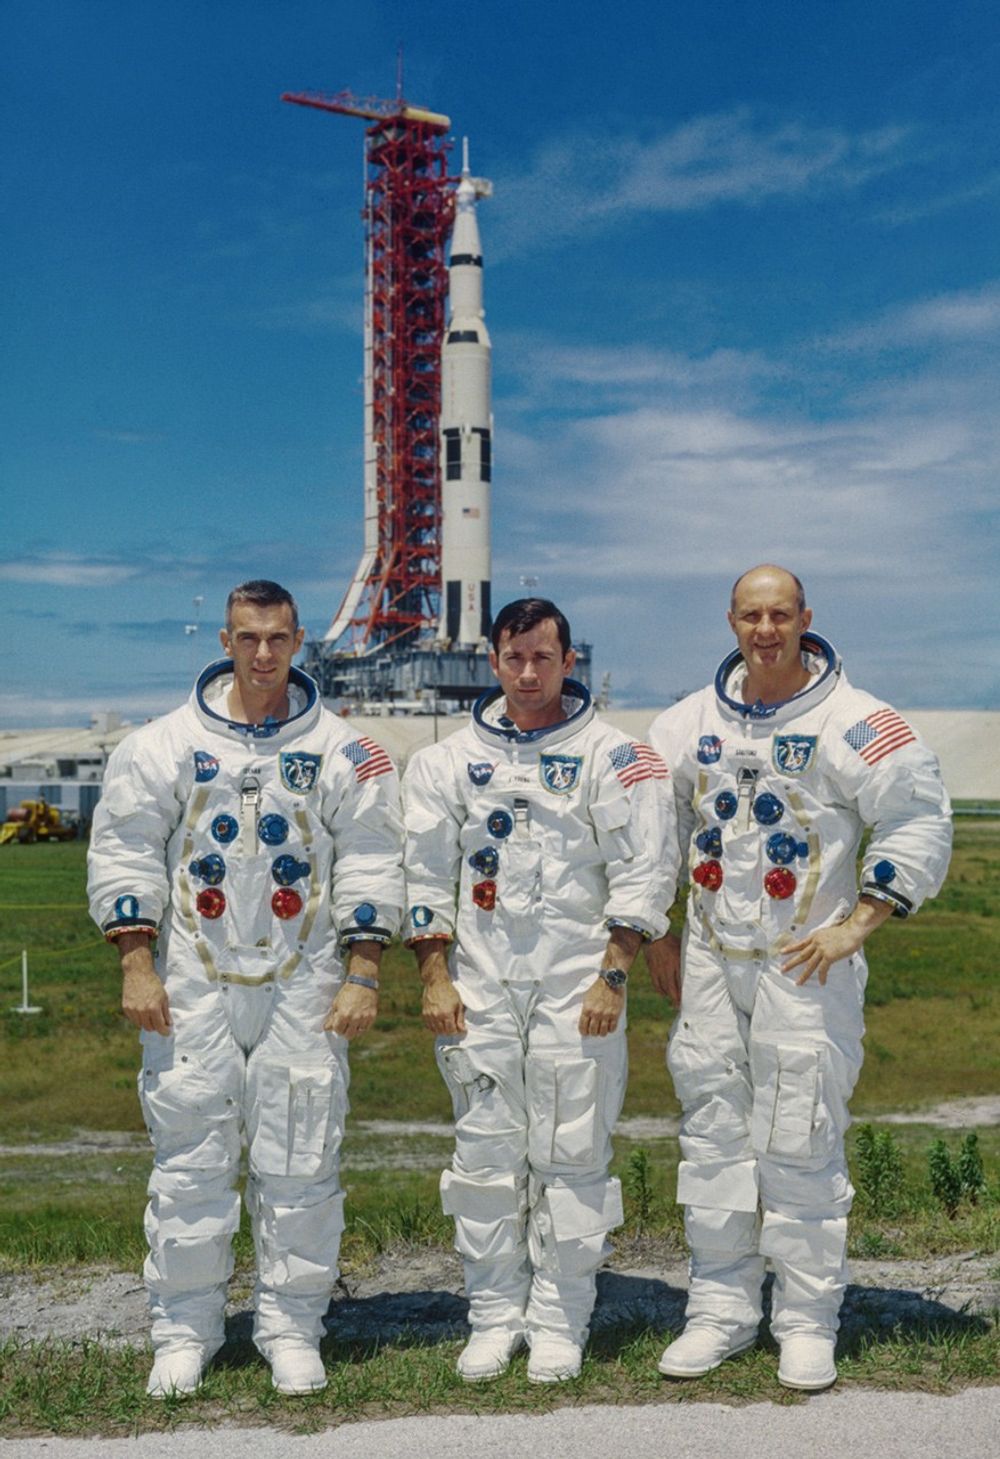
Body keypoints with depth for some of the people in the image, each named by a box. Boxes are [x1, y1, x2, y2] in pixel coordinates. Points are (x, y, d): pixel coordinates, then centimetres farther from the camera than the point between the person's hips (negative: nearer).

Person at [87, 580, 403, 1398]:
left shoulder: (342, 751, 3)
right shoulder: (166, 743, 3)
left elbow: (371, 861, 3)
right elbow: (125, 852, 5)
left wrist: (362, 975, -3)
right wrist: (137, 964, -2)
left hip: (303, 987, 0)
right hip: (194, 987, 0)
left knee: (300, 1161, 4)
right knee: (191, 1157, 4)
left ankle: (292, 1328, 19)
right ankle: (185, 1328, 19)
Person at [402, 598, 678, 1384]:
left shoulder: (612, 756, 0)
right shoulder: (450, 759, 9)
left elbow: (645, 868, -2)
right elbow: (427, 871, 9)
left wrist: (612, 974, -8)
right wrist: (435, 978, 3)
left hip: (578, 985, -2)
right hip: (479, 984, 3)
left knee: (572, 1153, 1)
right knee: (485, 1151, 6)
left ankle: (560, 1321, 13)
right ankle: (495, 1316, 18)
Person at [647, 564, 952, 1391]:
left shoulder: (851, 722, -7)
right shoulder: (690, 724, 6)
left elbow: (920, 823, -6)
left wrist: (856, 926, -11)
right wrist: (656, 935, 12)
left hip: (808, 966, -4)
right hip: (710, 960, 4)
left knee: (801, 1139, -1)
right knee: (713, 1133, 9)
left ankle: (808, 1322, 13)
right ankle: (720, 1310, 21)